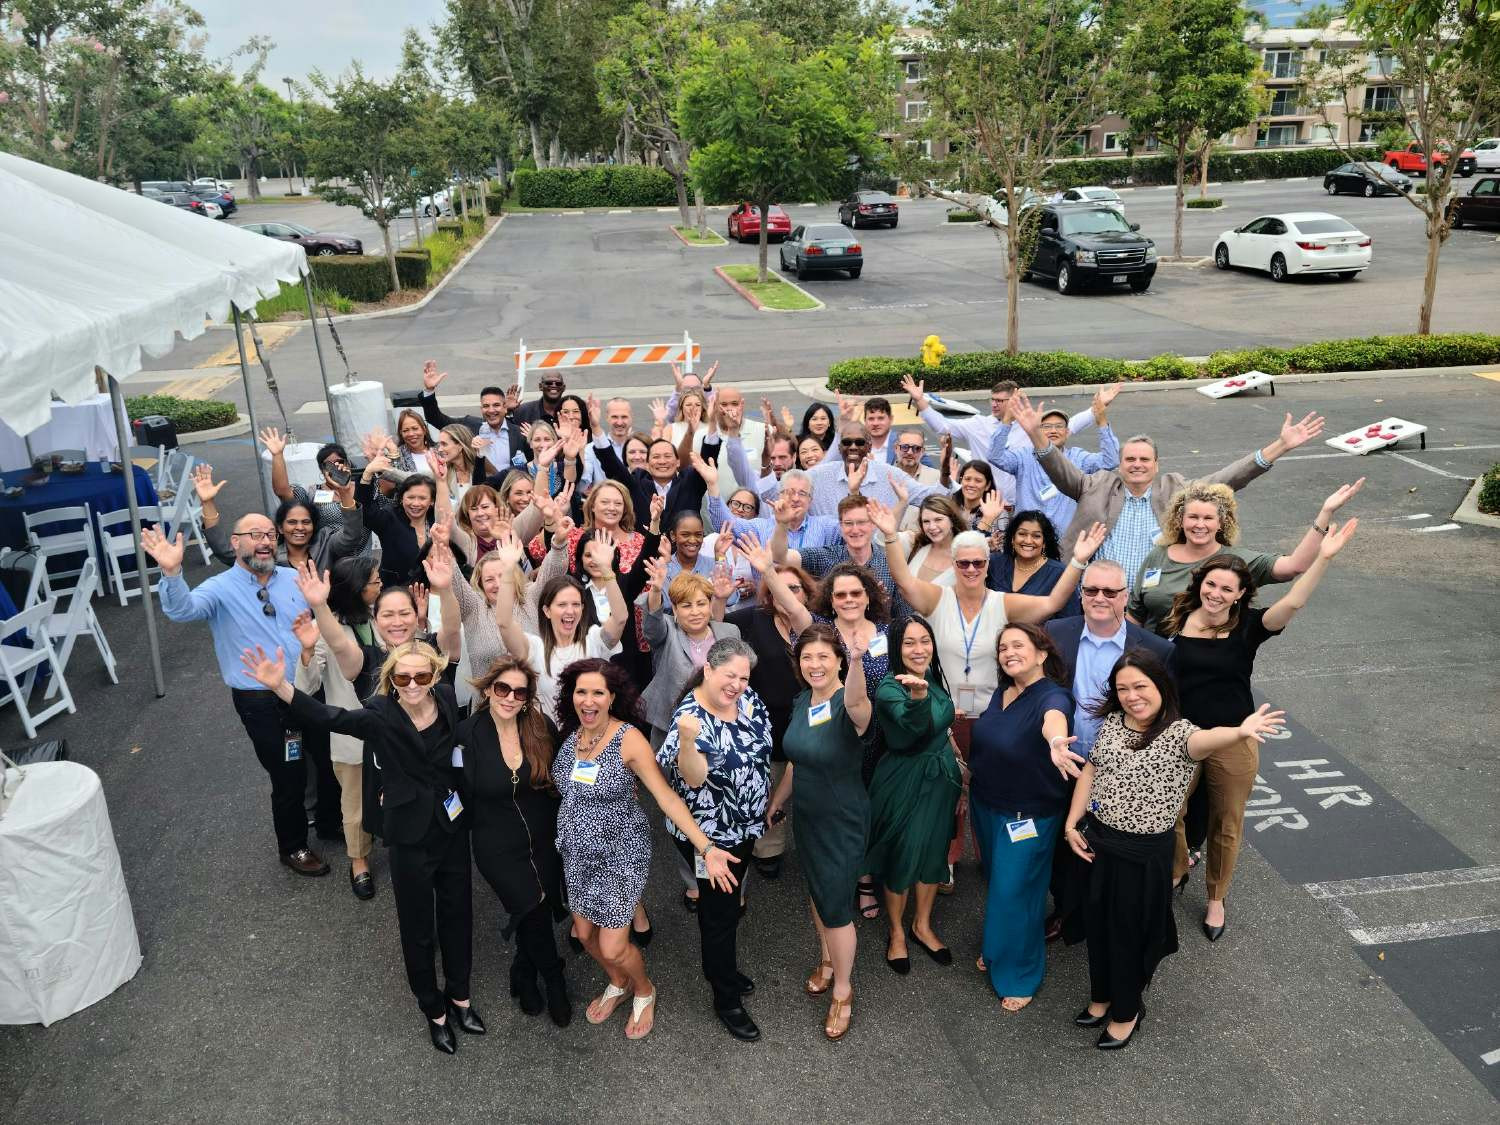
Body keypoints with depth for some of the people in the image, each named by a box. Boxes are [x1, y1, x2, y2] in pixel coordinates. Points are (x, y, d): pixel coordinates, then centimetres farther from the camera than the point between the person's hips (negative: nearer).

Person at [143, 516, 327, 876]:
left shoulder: (294, 579, 3)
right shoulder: (221, 589, -9)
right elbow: (181, 609, -30)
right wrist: (172, 573, -47)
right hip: (263, 702, -4)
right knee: (289, 777, 7)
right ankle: (293, 847, 32)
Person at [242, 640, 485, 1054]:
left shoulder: (447, 700, -9)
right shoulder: (381, 717, -20)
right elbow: (328, 716, -36)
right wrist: (280, 686, -48)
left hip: (453, 829, 4)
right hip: (411, 838, -4)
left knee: (458, 915, 20)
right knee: (418, 930, 13)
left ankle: (459, 996, 43)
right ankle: (435, 1011, 36)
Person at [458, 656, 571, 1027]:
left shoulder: (543, 727, -10)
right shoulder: (468, 734, -15)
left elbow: (559, 779, -1)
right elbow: (460, 793, -10)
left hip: (544, 843, 3)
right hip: (499, 848, -2)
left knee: (533, 916, 12)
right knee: (534, 910, -9)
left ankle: (524, 974, 43)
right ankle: (555, 984, 19)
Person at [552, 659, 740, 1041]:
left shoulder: (629, 740, -22)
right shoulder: (569, 734, -6)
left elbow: (667, 797, -22)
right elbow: (559, 785, 7)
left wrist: (706, 848, -27)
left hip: (620, 855, -5)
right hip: (578, 853, 5)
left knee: (612, 948, 0)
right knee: (585, 934, 18)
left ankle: (644, 992, 35)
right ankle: (618, 985, 49)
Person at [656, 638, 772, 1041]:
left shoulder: (748, 699, -5)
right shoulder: (690, 716, -25)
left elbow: (763, 749, 10)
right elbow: (694, 779, -34)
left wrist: (767, 803, 14)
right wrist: (687, 740, -51)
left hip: (744, 826, 7)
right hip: (709, 834, -7)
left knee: (730, 902, 25)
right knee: (720, 912, 7)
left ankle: (724, 970, 47)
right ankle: (726, 1000, 25)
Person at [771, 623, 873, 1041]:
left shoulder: (848, 705, -25)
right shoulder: (801, 702, -4)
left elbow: (856, 701, -53)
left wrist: (857, 661, -73)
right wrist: (776, 801, 20)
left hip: (843, 821, -7)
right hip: (806, 815, 7)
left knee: (836, 905, 3)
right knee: (817, 890, 23)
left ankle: (842, 990, 25)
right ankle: (827, 960, 47)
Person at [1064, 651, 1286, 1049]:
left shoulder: (1178, 732, -18)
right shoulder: (1111, 721, -2)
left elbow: (1203, 740, -42)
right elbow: (1089, 771, 9)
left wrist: (1240, 732, -65)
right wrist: (1072, 825, 3)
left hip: (1143, 852, -5)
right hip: (1096, 841, 5)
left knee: (1129, 930, 12)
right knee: (1097, 922, 19)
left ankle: (1127, 1010, 36)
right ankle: (1102, 995, 44)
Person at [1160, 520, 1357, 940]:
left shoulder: (1248, 625, -10)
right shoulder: (1176, 618, -6)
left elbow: (1292, 604, -28)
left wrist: (1324, 558, -37)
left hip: (1232, 741, -1)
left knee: (1226, 826, 14)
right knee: (1169, 814, 14)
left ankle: (1216, 898, 37)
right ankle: (1175, 871, 45)